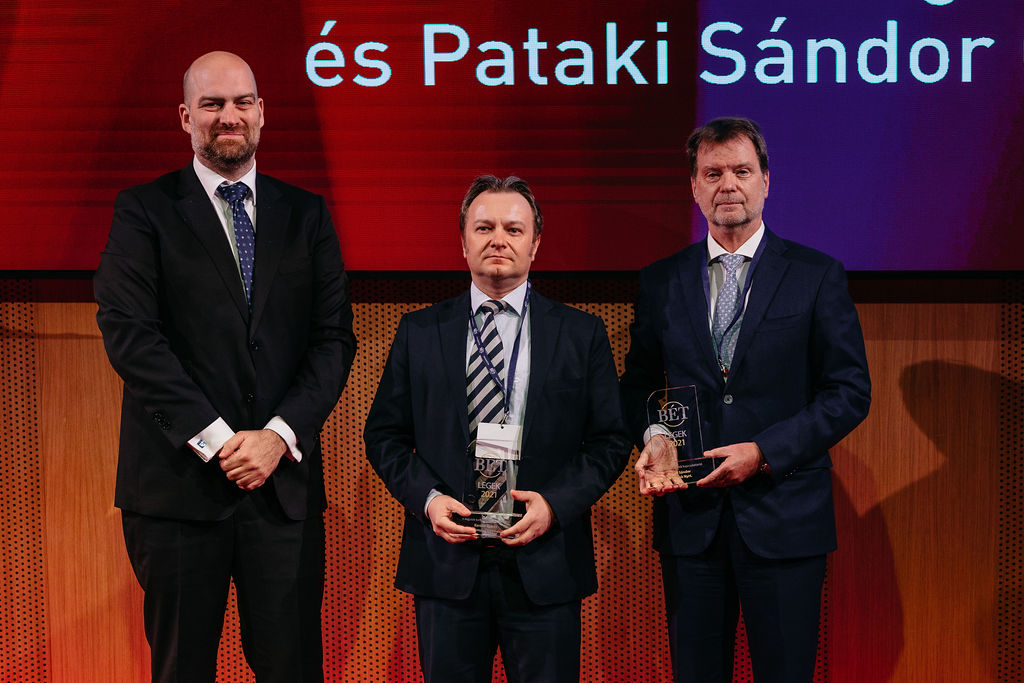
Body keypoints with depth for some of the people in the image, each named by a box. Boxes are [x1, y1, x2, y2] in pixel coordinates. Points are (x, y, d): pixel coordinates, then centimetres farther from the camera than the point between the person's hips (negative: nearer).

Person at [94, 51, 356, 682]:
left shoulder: (307, 215, 11)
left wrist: (280, 434, -9)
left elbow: (334, 337, 5)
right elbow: (129, 333, -7)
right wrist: (215, 439, -13)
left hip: (285, 482, 2)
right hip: (179, 482, -2)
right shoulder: (144, 211, 3)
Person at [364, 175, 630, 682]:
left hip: (545, 565, 0)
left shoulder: (582, 334, 5)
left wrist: (555, 503, -11)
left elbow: (611, 440, 4)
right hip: (446, 562, 1)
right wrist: (427, 498, -8)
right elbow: (384, 435, 9)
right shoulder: (418, 333, 8)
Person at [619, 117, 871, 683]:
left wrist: (764, 451, -13)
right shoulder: (660, 282, 8)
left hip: (784, 520, -2)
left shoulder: (817, 276, 0)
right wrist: (654, 436, -6)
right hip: (689, 517, 2)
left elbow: (850, 392, -2)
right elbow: (638, 384, 16)